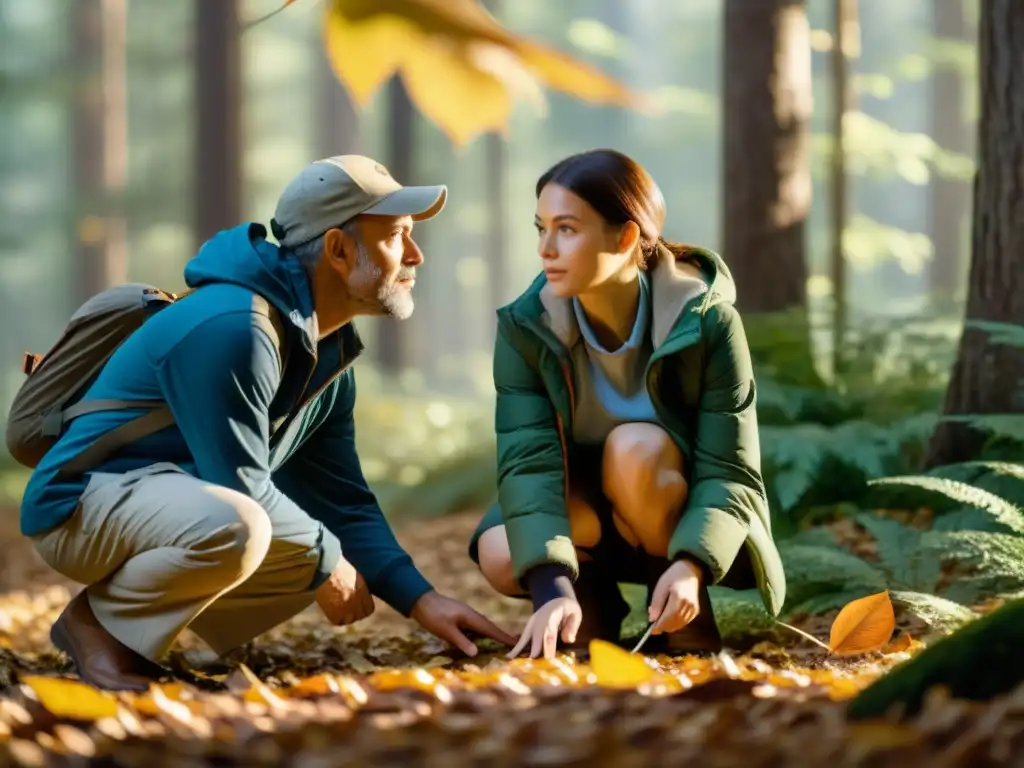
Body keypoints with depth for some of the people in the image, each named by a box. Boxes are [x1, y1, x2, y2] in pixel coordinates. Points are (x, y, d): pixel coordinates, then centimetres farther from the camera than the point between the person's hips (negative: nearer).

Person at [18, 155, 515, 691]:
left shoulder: (328, 350, 9)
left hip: (173, 511, 10)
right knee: (234, 526, -37)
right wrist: (327, 557, -9)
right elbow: (242, 486, -24)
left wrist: (420, 600, 0)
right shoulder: (233, 328, -24)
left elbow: (343, 499, 11)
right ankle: (99, 620, -10)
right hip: (86, 503, -10)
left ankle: (130, 618, 9)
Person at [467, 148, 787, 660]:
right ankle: (595, 603, 5)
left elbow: (730, 472, -24)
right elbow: (529, 463, -28)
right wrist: (554, 590, -44)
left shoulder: (706, 320, -23)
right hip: (586, 522, 2)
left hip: (681, 536, -2)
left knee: (637, 447, -33)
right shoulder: (525, 328, -18)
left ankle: (686, 617, -12)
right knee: (502, 557, -29)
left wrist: (691, 566, -44)